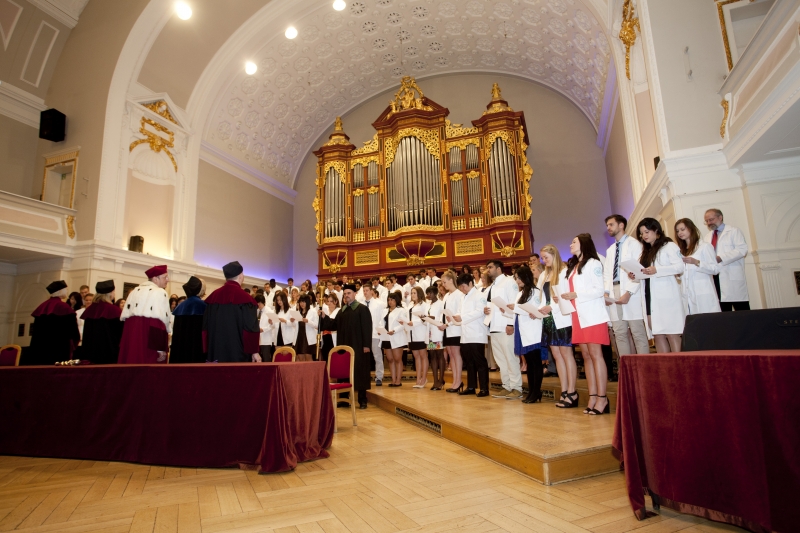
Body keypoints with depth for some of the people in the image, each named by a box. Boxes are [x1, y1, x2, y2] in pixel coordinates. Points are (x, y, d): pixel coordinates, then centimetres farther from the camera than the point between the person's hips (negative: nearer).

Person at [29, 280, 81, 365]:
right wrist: (76, 339, 8)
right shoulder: (64, 307, -10)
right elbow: (72, 328, -9)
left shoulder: (42, 306, 10)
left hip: (41, 346, 7)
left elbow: (35, 328, 15)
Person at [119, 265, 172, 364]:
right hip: (150, 341, -7)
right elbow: (162, 320, -15)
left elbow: (124, 317, 14)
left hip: (131, 337, 8)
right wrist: (161, 348, -15)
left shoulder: (134, 292, 16)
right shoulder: (160, 293, -7)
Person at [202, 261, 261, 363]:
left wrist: (208, 350, 16)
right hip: (238, 353, -5)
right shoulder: (245, 298, -12)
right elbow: (251, 327, -12)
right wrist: (254, 351, -5)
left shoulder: (213, 296, 4)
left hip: (216, 352, 5)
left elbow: (205, 326, 9)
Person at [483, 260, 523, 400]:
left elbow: (514, 303, -11)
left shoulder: (508, 282, -2)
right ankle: (507, 387, 17)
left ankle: (516, 388, 2)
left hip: (505, 326, -8)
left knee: (511, 358, -5)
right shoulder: (490, 287, 22)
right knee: (500, 359, 10)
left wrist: (511, 323, -19)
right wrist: (485, 310, 2)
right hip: (494, 327, 8)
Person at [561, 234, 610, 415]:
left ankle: (602, 398, -5)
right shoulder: (573, 267, 20)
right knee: (586, 356, 4)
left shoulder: (593, 264, -2)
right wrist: (564, 298, 0)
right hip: (578, 316, 7)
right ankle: (592, 397, 6)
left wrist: (576, 295, -16)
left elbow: (600, 290, -9)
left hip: (592, 315, -7)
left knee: (595, 354, -8)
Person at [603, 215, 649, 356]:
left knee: (638, 333, -5)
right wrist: (606, 292, 1)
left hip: (631, 294, -6)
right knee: (620, 334, 5)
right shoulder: (610, 250, 22)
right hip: (614, 293, 6)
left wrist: (628, 292, -18)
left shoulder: (634, 244, 1)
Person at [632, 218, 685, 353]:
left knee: (671, 333, -7)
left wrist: (657, 270, -21)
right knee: (657, 334, 3)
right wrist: (635, 274, 1)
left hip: (666, 296, -6)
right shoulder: (646, 251, 22)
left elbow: (680, 266, -10)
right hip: (650, 297, 6)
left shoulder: (669, 246, 2)